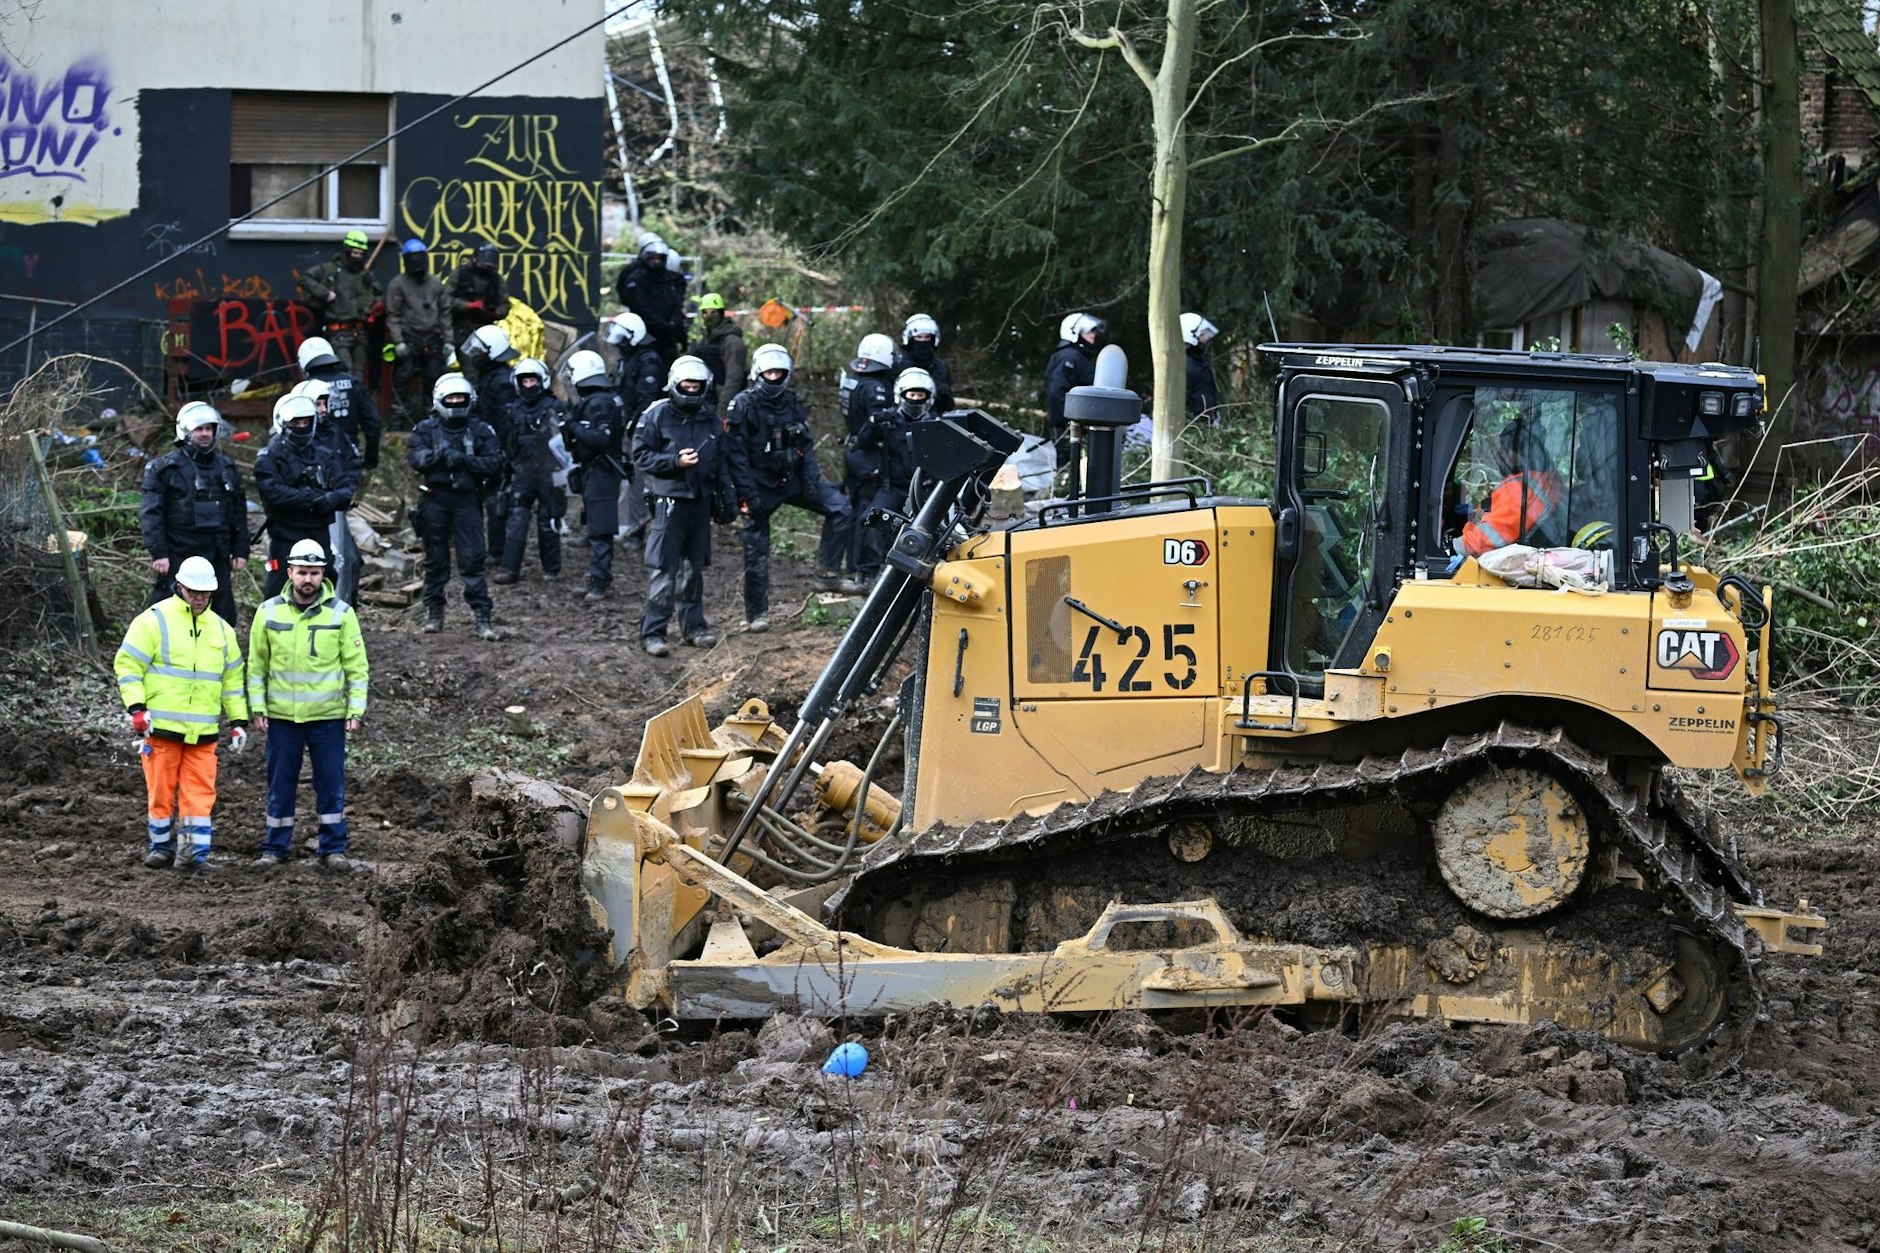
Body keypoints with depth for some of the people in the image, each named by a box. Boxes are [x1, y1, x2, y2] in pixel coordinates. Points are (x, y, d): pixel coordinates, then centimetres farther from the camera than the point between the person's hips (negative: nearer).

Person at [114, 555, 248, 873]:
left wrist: (239, 721, 15)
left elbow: (232, 677, 21)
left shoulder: (220, 629, 14)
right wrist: (136, 708, -14)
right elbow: (127, 664, -5)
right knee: (161, 789, 2)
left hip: (203, 730, 4)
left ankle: (195, 852, -1)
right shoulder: (154, 620, -3)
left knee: (200, 792, -2)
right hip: (161, 726, -4)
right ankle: (161, 846, 16)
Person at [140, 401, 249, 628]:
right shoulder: (166, 468, -2)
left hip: (217, 557, 5)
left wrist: (240, 551, 13)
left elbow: (239, 513, 19)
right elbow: (151, 515, -6)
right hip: (178, 557, -5)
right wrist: (158, 553, -14)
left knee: (223, 617, 6)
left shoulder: (227, 468, 15)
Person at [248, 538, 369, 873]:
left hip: (328, 717, -1)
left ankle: (333, 850, 10)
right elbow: (256, 665, 8)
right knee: (280, 785, 7)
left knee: (331, 784, 2)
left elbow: (357, 667, 2)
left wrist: (355, 710, -5)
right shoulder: (269, 613, 2)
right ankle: (276, 849, 16)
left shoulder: (341, 613, -1)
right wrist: (257, 708, 1)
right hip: (282, 716, 1)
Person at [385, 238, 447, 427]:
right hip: (409, 339, -4)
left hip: (432, 340, 4)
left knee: (433, 380, 7)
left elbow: (444, 312, 15)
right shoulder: (398, 284, 1)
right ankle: (398, 414, -6)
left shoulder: (436, 283, 13)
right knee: (402, 378, -8)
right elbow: (392, 315, -3)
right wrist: (398, 341, -13)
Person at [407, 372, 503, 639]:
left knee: (472, 559, -7)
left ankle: (482, 617, -7)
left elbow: (495, 462, -3)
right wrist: (438, 455, -21)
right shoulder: (426, 429, 8)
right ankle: (433, 612, 20)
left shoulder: (480, 430, 6)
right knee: (436, 559, 9)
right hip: (435, 499, 1)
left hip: (466, 499, -1)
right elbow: (415, 457, -6)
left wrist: (465, 460, -16)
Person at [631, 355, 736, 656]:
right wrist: (675, 461, -18)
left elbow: (722, 462, 18)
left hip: (701, 499, 6)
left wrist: (728, 497, 15)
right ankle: (652, 633, -8)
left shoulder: (710, 418, 11)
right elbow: (641, 456, -7)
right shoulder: (657, 415, -5)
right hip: (670, 498, -6)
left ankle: (693, 626, 23)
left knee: (694, 567, 13)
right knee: (664, 569, -9)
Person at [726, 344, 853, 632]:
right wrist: (747, 492, -18)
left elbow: (806, 445, 11)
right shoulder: (743, 405, -9)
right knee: (756, 552, 0)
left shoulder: (793, 404, 7)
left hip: (791, 479, 5)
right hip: (759, 485, -5)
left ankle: (831, 572, -7)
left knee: (839, 507, -12)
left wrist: (811, 479, -3)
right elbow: (736, 453, -12)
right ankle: (756, 614, 10)